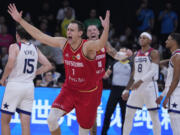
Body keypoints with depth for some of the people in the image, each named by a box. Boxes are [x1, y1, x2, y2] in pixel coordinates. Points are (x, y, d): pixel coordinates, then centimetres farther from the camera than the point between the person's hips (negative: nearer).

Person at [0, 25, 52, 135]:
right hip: (29, 86, 5)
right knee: (25, 124, 4)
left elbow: (10, 65, -19)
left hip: (15, 85, -5)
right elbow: (48, 66, 9)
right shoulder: (35, 49, 10)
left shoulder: (14, 47, -6)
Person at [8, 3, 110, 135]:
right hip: (69, 89, 4)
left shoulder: (87, 46, -21)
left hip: (88, 93, -4)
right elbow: (40, 35, 0)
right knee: (52, 118, -15)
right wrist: (20, 20, -2)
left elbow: (100, 44, -44)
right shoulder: (63, 43, -5)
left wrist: (106, 29, -65)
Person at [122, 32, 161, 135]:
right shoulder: (137, 54, 16)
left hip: (149, 87, -7)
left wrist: (141, 81, -30)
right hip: (137, 88, 7)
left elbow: (154, 71, -18)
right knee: (128, 115, 5)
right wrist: (126, 90, 16)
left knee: (154, 116, -3)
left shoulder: (154, 53, -5)